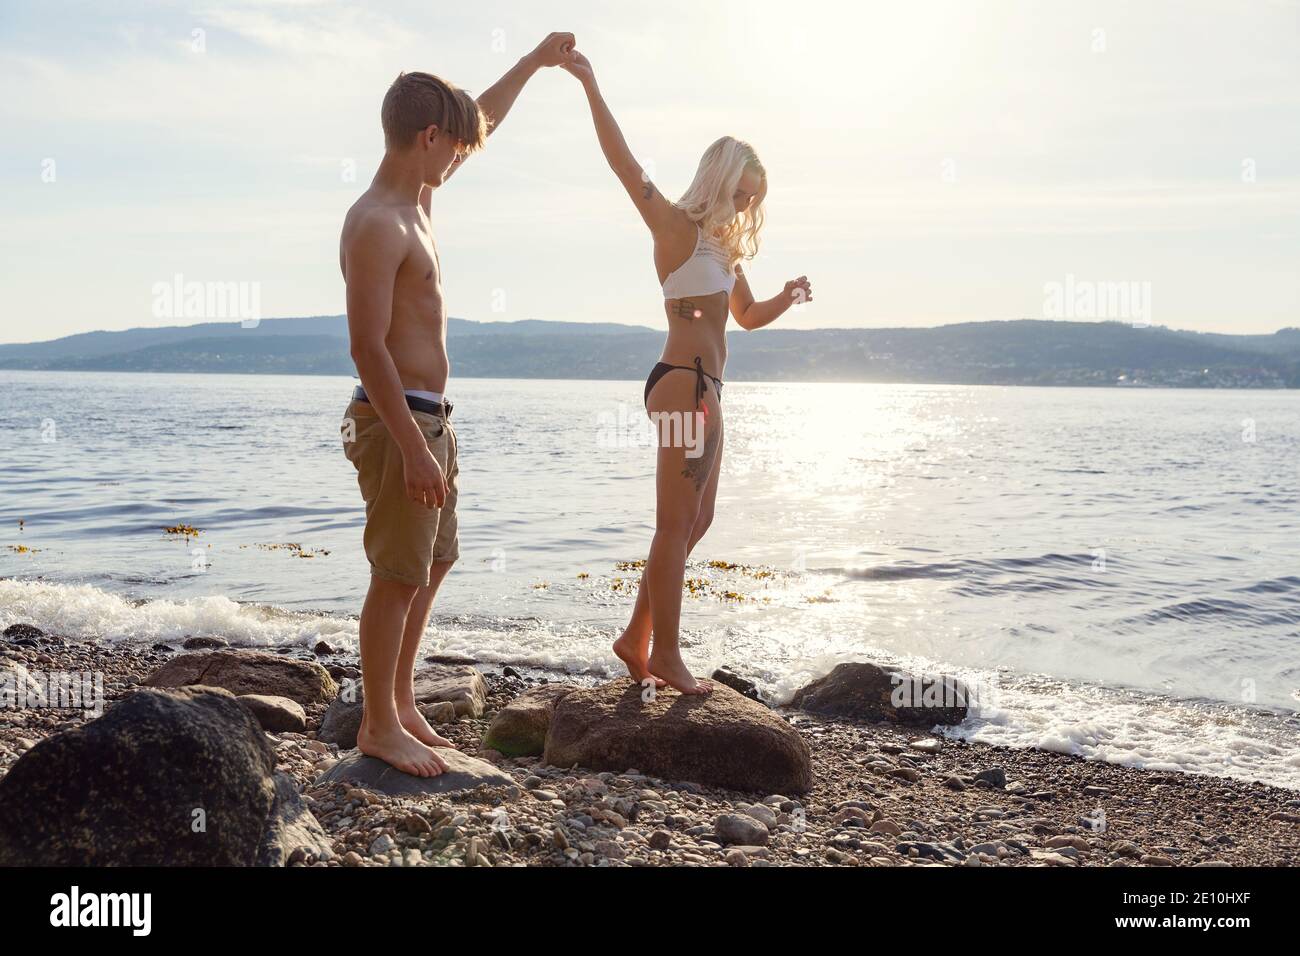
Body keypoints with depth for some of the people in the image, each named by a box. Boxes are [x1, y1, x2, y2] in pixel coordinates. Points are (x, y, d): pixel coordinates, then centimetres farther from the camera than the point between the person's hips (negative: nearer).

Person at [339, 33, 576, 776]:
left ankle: (402, 704, 28)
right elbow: (369, 350, -23)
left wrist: (536, 61, 32)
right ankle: (380, 726, 10)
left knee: (433, 564, 17)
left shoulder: (417, 198, 11)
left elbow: (482, 124, 28)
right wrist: (413, 451, -26)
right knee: (399, 576, -2)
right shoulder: (376, 226, -17)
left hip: (430, 419, 10)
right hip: (398, 421, -10)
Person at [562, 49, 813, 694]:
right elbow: (624, 162, -16)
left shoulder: (721, 245, 20)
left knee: (695, 524, 14)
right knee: (676, 526, -4)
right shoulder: (676, 226, -5)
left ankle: (638, 637, 22)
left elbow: (748, 316, 30)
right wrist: (589, 85, -21)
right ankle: (665, 652, 5)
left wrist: (786, 298, 10)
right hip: (683, 385, -10)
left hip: (704, 389, 10)